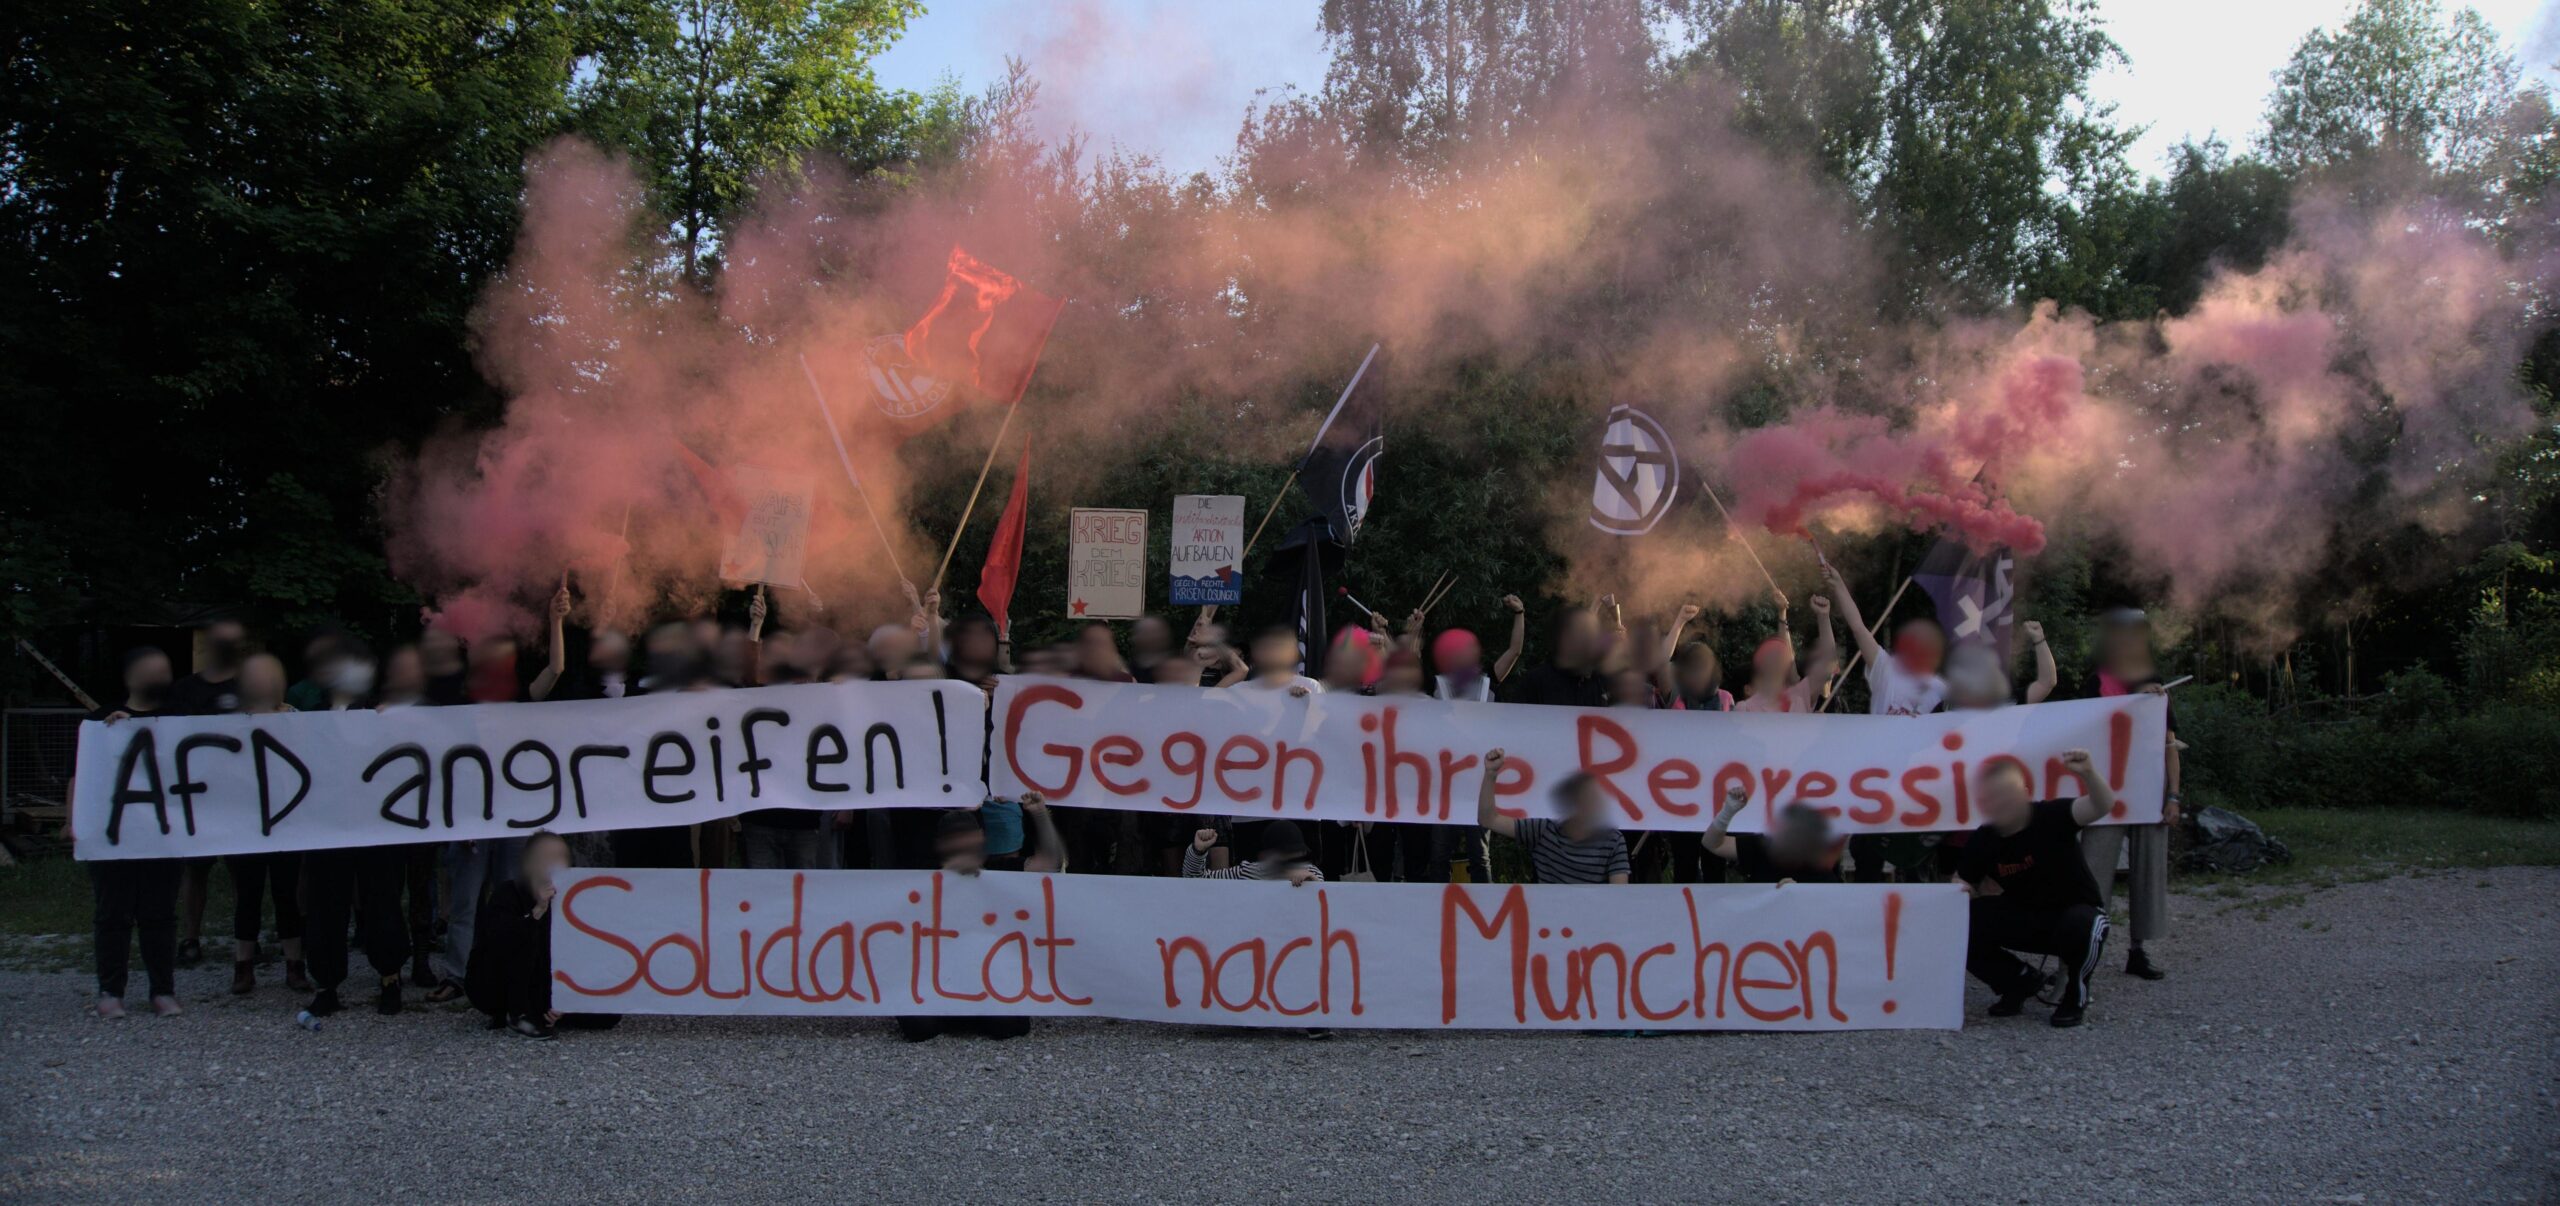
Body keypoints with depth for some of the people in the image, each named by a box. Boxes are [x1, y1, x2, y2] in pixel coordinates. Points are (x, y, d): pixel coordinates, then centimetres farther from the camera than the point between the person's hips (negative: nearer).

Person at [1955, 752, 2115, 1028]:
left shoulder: (2051, 816, -21)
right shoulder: (1982, 841, -8)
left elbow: (2102, 806, -37)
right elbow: (1962, 883, 4)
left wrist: (2088, 773, -57)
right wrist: (1961, 892, -21)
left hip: (2076, 910, -4)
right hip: (2024, 921, 4)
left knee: (2081, 926, -41)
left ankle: (2076, 993, -6)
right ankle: (2020, 982, 11)